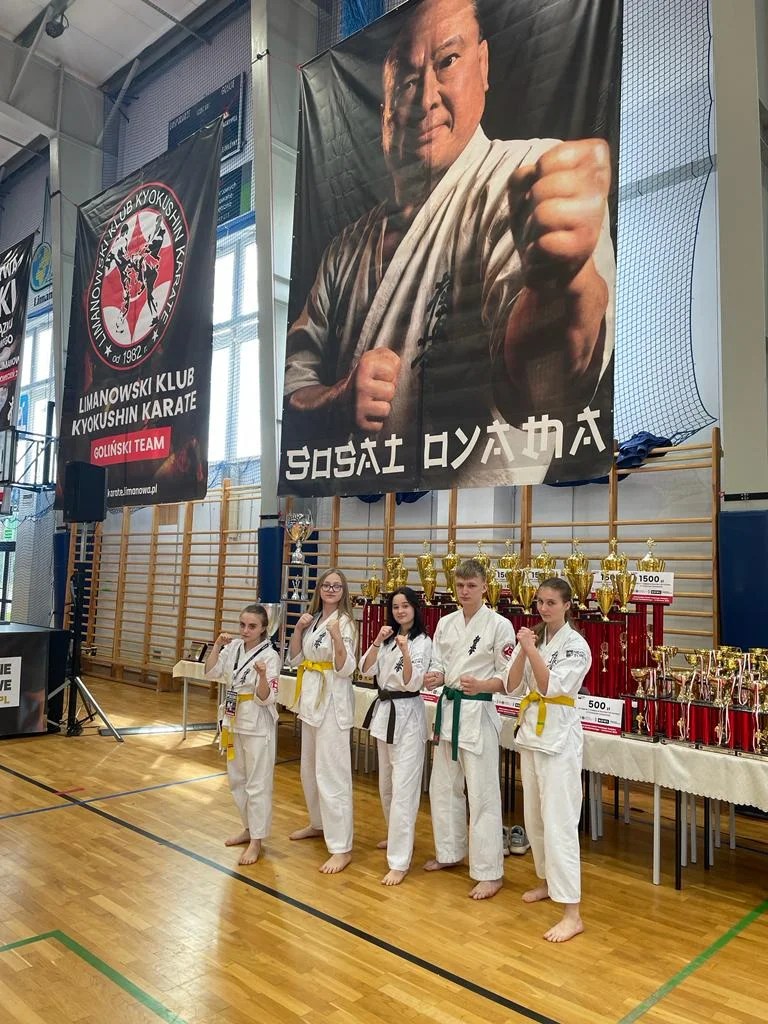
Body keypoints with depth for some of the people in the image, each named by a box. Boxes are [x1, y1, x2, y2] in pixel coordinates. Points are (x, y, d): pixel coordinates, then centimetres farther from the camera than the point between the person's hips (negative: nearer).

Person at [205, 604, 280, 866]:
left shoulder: (270, 656, -17)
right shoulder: (233, 648, 1)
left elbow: (265, 699, -19)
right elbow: (211, 673, -2)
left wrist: (262, 676, -38)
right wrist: (217, 645, -13)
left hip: (258, 725, -7)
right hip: (234, 721, 7)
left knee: (257, 784, 1)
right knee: (237, 780, 18)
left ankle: (256, 840, 14)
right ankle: (249, 828, 35)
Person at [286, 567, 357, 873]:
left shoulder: (345, 622, -12)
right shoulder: (313, 619, 10)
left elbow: (345, 669, -18)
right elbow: (295, 660, 9)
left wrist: (337, 639, -35)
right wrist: (298, 629, -5)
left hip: (333, 701, -8)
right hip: (310, 698, 8)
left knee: (331, 773, -8)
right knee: (310, 768, 20)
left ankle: (341, 847, -1)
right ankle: (319, 823, 39)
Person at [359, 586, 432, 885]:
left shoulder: (422, 642, -10)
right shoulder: (388, 638, 9)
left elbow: (412, 683, -19)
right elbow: (366, 669, -1)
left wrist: (405, 651, -33)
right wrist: (377, 642, -15)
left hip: (407, 714, -7)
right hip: (384, 710, 8)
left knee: (403, 788, -9)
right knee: (386, 784, 19)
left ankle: (399, 862, -4)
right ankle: (397, 837, 40)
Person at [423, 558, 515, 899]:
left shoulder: (499, 625, -10)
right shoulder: (446, 623, 6)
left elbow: (509, 676, -10)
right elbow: (438, 663, 9)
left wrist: (481, 685, -28)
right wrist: (433, 677, -14)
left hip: (478, 713, -6)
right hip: (448, 708, 6)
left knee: (482, 794, -2)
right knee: (443, 786, 16)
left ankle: (490, 872, 11)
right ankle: (450, 852, 35)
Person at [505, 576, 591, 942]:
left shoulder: (576, 645, -12)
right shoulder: (532, 637, 6)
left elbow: (551, 687, -21)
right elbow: (513, 687, 0)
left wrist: (532, 649, -24)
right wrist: (523, 651, -14)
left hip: (560, 736, -7)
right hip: (531, 731, 7)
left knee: (559, 822, -8)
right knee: (534, 816, 17)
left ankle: (572, 913, -2)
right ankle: (549, 881, 36)